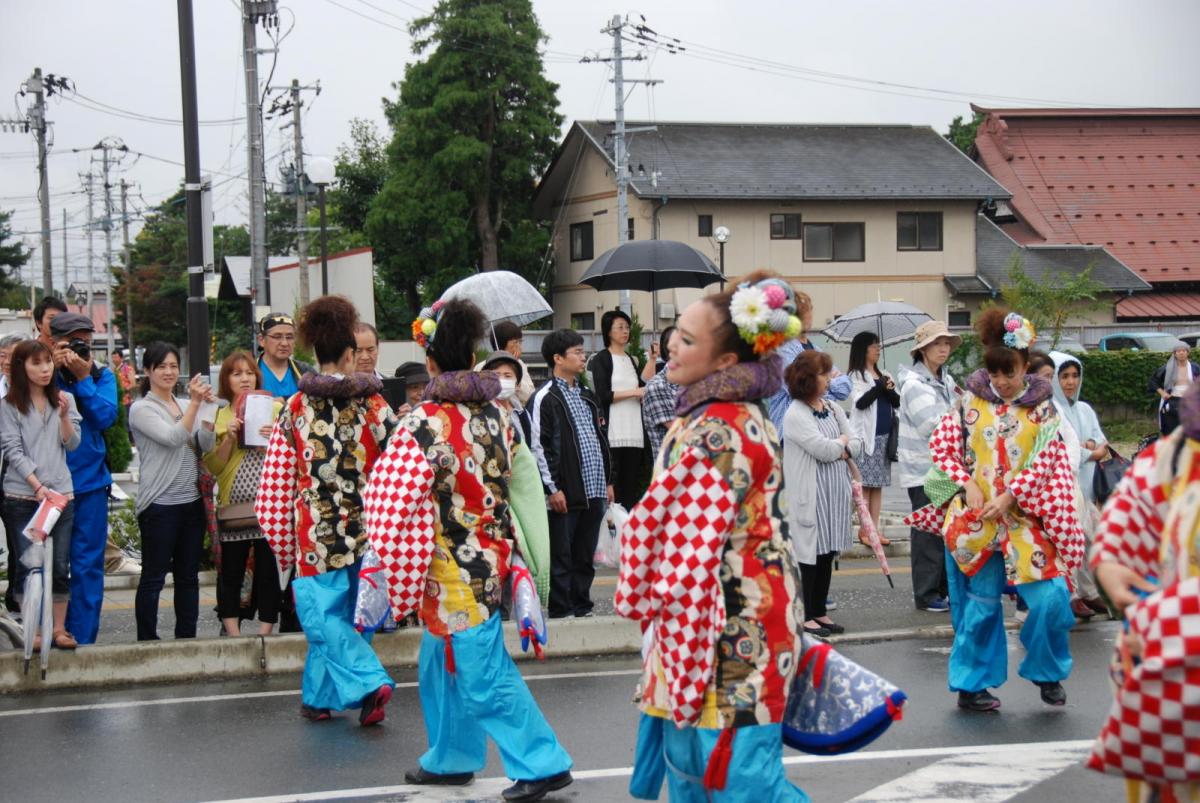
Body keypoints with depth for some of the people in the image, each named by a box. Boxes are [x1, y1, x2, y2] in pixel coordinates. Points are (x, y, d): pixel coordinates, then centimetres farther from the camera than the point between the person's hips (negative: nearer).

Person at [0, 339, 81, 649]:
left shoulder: (64, 400, 9)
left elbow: (72, 444, 4)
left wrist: (64, 416, -13)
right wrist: (37, 486, -16)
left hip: (62, 494, 3)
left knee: (61, 566, 4)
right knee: (27, 565, -2)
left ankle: (59, 628, 13)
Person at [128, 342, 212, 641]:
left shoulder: (185, 405, 13)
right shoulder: (141, 409, -5)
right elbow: (173, 437, -17)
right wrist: (194, 403, -17)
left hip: (191, 501, 6)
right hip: (160, 504, -6)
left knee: (188, 576, 11)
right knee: (154, 577, 0)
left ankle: (187, 637, 19)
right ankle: (147, 641, 7)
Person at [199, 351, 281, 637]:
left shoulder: (275, 409, 9)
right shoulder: (218, 416, 10)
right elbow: (213, 466, 3)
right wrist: (229, 438, -11)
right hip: (233, 506, 1)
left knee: (268, 571, 0)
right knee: (231, 573, 3)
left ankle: (264, 633, 7)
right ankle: (233, 635, 9)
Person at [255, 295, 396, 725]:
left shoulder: (294, 409, -1)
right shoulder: (373, 404, -1)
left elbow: (277, 486, 1)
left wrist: (282, 545, 10)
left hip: (315, 531, -2)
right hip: (364, 529, 2)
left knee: (325, 616, 1)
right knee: (344, 613, 15)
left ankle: (369, 683, -16)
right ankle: (319, 696, 24)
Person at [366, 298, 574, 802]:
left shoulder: (424, 424, -18)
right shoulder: (497, 414, 2)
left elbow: (394, 503, -17)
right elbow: (513, 478, 12)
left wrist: (391, 572, -7)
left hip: (455, 568, -8)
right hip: (491, 553, 8)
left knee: (483, 676, 0)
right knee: (443, 664, 20)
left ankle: (543, 762, 3)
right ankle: (450, 759, 30)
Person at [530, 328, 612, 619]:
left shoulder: (586, 396, 18)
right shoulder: (545, 398, -8)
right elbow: (538, 447, -12)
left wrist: (607, 481, 18)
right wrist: (552, 488, -15)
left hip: (593, 491, 7)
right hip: (565, 494, -7)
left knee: (585, 556, 12)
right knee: (561, 556, -1)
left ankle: (582, 606, 20)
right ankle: (560, 611, 5)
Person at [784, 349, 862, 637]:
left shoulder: (833, 409, 11)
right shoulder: (795, 415, -13)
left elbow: (856, 444, 10)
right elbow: (824, 449, -19)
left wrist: (838, 450, -10)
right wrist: (842, 442, 0)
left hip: (835, 493, 7)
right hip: (809, 496, -7)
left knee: (827, 554, 12)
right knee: (808, 554, -2)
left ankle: (819, 611, 21)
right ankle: (804, 616, 6)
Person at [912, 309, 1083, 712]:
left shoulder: (1042, 407, 1)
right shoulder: (971, 400, 2)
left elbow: (1045, 463, -4)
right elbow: (943, 445, 2)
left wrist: (1008, 497, -13)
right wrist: (968, 484, -10)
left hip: (1025, 518, 0)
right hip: (973, 518, 0)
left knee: (1051, 598, -8)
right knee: (981, 603, 4)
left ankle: (1047, 673, 17)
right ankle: (970, 685, 19)